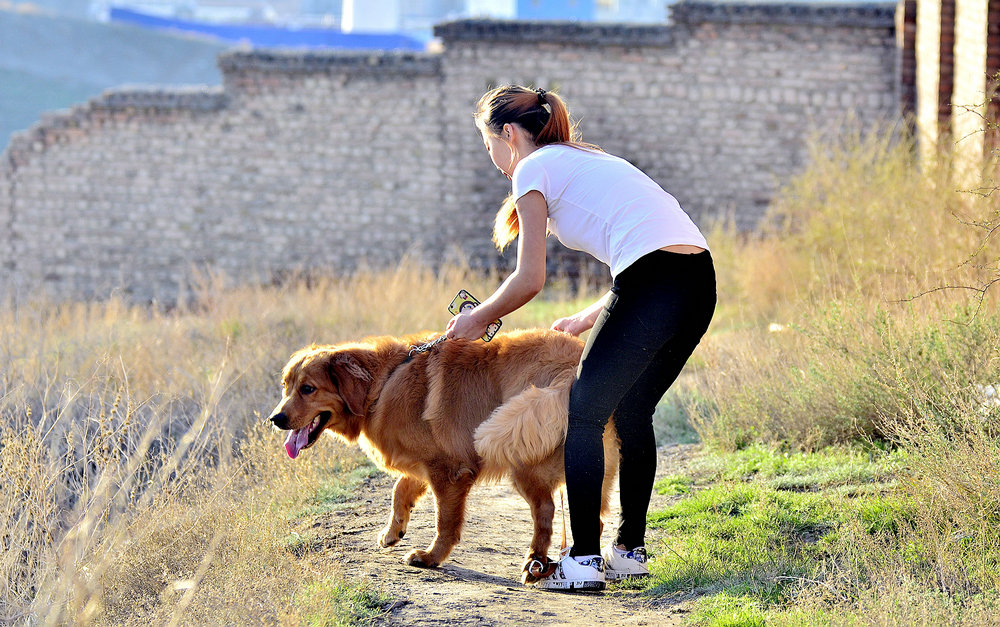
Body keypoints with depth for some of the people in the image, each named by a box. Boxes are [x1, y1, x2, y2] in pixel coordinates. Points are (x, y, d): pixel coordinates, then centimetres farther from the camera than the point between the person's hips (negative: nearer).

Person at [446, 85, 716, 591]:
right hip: (700, 282, 8)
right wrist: (587, 320, 39)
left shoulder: (533, 169, 7)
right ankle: (630, 550, 25)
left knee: (585, 412, 2)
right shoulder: (589, 160, 31)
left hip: (655, 283, -8)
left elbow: (530, 280, 2)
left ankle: (584, 559, -1)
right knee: (631, 413, 21)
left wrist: (477, 319, 18)